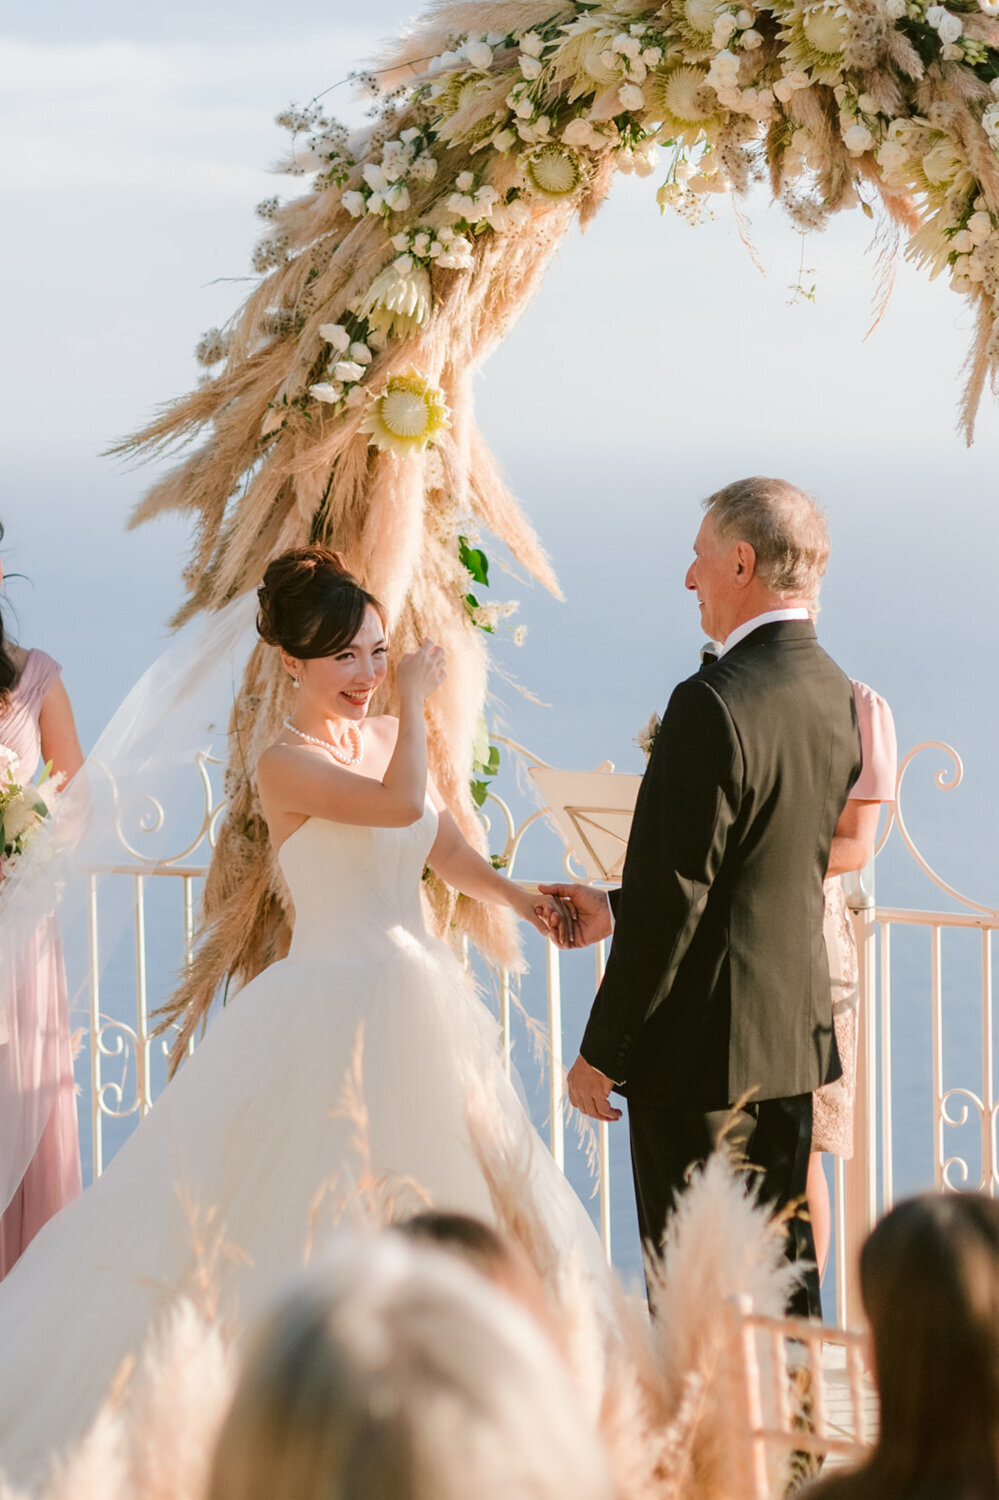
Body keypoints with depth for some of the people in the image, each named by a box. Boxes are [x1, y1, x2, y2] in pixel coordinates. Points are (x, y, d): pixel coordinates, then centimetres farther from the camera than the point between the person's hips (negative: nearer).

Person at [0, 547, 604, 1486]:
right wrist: (414, 698, -15)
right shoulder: (286, 763, -14)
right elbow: (399, 806, -27)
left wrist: (521, 900, 1)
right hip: (332, 1011, -8)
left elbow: (444, 849, 16)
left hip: (419, 1002, 8)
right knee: (301, 1209, -5)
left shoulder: (390, 739, 9)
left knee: (434, 1199, 13)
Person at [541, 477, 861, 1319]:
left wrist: (602, 1052, -11)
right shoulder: (835, 695, 7)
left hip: (703, 1048, -8)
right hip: (795, 1031, 8)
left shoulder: (713, 704, -20)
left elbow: (674, 899, -20)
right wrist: (618, 910, 20)